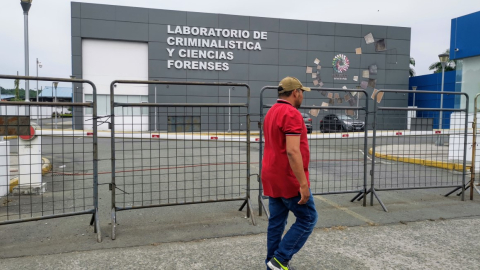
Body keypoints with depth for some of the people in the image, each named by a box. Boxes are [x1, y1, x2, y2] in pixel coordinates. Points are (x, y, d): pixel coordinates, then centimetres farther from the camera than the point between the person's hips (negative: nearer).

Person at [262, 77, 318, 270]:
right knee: (308, 218, 3)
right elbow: (292, 151, -25)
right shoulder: (292, 113, -17)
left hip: (272, 178, 9)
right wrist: (303, 184, -23)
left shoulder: (271, 112, 14)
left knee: (276, 222, 13)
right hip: (289, 180, -9)